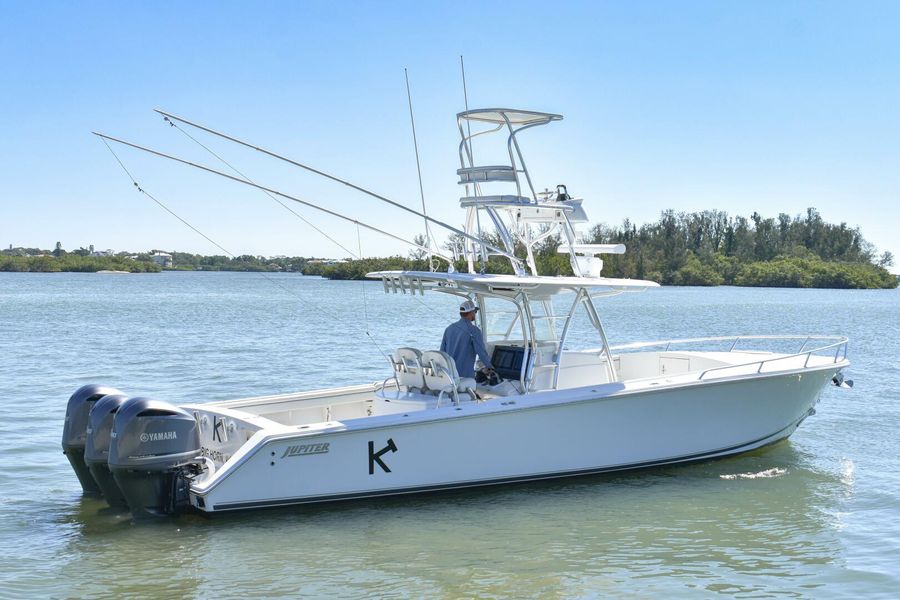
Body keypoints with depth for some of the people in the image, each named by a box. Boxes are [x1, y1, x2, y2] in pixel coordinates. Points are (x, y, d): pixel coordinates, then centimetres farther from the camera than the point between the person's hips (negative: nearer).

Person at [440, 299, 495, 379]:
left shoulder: (449, 328, 9)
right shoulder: (474, 330, -9)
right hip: (465, 375, -6)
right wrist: (489, 367, 8)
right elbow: (482, 352, -9)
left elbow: (442, 351, 13)